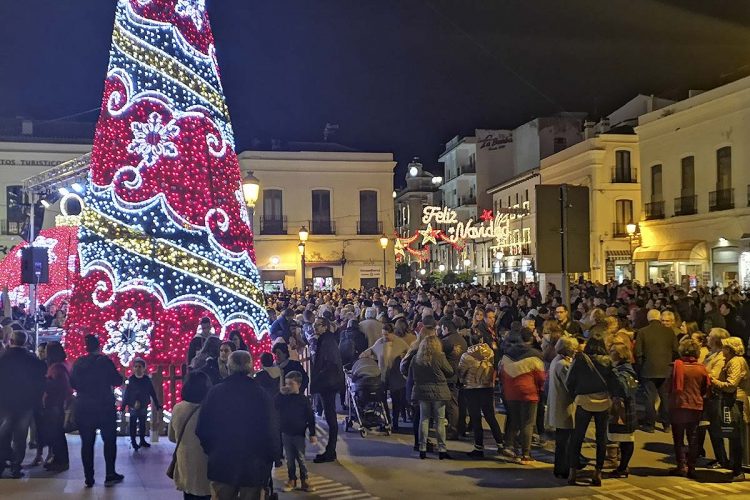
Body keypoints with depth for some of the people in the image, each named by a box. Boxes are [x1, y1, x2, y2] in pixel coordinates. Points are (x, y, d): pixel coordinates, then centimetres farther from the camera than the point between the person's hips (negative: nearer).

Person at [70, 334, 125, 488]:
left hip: (84, 408, 2)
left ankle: (89, 478, 6)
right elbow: (117, 381, -7)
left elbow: (72, 383, 9)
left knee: (87, 443, 7)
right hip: (105, 407, -2)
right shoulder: (105, 361, -9)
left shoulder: (78, 363, 0)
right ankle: (110, 475, 6)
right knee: (109, 440, 9)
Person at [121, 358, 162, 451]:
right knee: (133, 424, 2)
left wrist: (157, 405, 4)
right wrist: (123, 406, -4)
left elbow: (153, 393, 2)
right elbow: (126, 393, -4)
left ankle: (142, 440, 24)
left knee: (143, 424, 13)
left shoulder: (147, 380, -2)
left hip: (144, 406, 2)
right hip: (133, 406, -2)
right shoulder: (131, 379, -7)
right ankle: (133, 441, 11)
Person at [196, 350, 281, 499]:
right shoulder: (261, 394, -11)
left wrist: (210, 451, 12)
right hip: (253, 466, -1)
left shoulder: (215, 392, -6)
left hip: (221, 465, 2)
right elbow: (271, 431, -11)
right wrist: (274, 456, 4)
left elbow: (202, 429, -2)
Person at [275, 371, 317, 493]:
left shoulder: (303, 399, -9)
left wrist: (312, 434, -9)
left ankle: (304, 481, 13)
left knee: (301, 459, 4)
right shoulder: (283, 398, 1)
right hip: (286, 434, 3)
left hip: (299, 434, -3)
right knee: (289, 459, 11)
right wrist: (281, 394, -15)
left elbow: (310, 418, -7)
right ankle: (291, 480, 21)